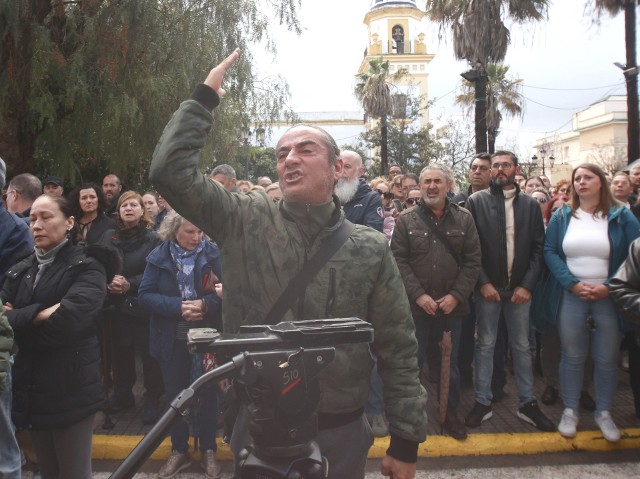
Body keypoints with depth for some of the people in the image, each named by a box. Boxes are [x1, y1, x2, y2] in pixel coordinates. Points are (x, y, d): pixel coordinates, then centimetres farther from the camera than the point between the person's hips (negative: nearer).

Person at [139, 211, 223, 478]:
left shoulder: (213, 253, -7)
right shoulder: (158, 257, -4)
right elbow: (145, 294, -8)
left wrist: (205, 304, -25)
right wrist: (178, 306, -21)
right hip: (172, 339, 1)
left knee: (207, 393, 11)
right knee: (175, 394, 14)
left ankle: (208, 451, 28)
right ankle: (179, 451, 32)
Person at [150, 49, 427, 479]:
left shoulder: (371, 249, -5)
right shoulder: (246, 222, -4)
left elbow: (398, 351, -2)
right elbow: (171, 171, -11)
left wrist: (406, 440, -1)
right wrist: (204, 97, -8)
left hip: (340, 431, 0)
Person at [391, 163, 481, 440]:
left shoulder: (464, 219, 3)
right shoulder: (406, 220, 0)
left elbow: (472, 261, 1)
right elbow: (399, 262, -5)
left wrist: (456, 295, -9)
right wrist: (419, 295, -13)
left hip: (453, 305, 1)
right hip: (416, 305, -1)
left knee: (451, 363, 15)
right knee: (413, 363, 9)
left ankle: (451, 414, 31)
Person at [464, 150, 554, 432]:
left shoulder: (530, 205, 6)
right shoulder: (476, 201, -1)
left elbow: (538, 248, 3)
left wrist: (527, 284, -6)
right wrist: (483, 282, -11)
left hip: (520, 288, 2)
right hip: (487, 287, -2)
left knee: (522, 345, 11)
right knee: (485, 344, 7)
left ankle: (527, 403, 24)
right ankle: (483, 402, 18)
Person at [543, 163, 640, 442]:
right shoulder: (562, 216, 5)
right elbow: (550, 252, 0)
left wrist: (609, 287, -13)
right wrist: (572, 283, -12)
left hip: (608, 297, 0)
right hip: (570, 296, 1)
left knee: (607, 358, 7)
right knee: (572, 356, 7)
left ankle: (604, 412, 25)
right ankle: (570, 411, 21)